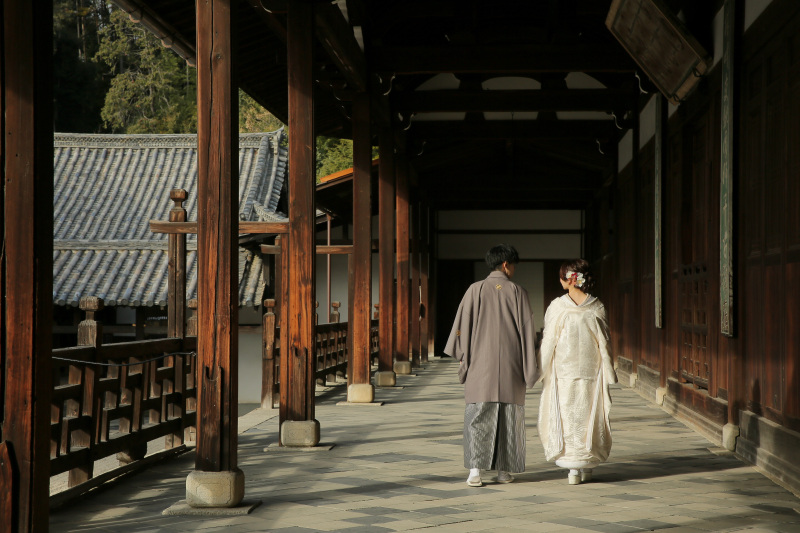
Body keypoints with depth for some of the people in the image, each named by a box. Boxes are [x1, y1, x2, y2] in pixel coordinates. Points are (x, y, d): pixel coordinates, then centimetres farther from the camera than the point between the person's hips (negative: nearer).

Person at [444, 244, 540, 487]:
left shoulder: (476, 290, -1)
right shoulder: (518, 293, -1)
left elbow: (463, 325, -2)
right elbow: (527, 330, 0)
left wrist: (463, 358, 6)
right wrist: (530, 368, 6)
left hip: (481, 365, 0)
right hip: (510, 366, 0)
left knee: (478, 417, 0)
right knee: (509, 416, 10)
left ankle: (475, 470, -12)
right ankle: (504, 470, 15)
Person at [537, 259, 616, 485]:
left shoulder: (557, 307, -9)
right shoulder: (597, 308, -3)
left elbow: (548, 341, -6)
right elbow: (604, 343, 0)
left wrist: (543, 369, 4)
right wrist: (607, 374, 7)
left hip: (563, 371, -2)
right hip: (591, 370, 2)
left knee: (567, 416, 4)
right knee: (589, 416, 11)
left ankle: (573, 468, 1)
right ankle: (586, 467, 15)